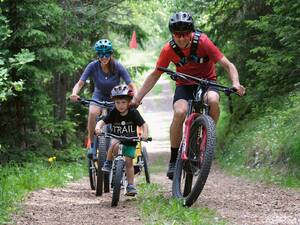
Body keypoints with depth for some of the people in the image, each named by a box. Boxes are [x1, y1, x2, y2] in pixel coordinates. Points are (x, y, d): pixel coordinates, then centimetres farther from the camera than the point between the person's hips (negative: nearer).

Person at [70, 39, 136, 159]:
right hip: (99, 97, 0)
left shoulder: (117, 67, -21)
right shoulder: (93, 66, -20)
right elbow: (80, 83, -24)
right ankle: (91, 144, -16)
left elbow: (131, 86, -24)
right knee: (92, 113, -31)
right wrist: (74, 94, -45)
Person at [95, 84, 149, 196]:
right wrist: (98, 127, -40)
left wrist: (145, 134, -39)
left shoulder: (133, 113, -15)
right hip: (117, 139, 0)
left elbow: (143, 124, -19)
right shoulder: (113, 113, -12)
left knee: (129, 162, -5)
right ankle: (108, 164, -14)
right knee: (115, 145, -34)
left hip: (130, 142, 0)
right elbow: (102, 121, -17)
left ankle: (131, 186, 8)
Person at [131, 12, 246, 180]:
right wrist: (137, 98, -8)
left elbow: (228, 65, -23)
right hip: (185, 85, 1)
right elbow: (155, 75, -3)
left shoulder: (202, 41, -24)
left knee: (213, 100, -36)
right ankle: (174, 160, -17)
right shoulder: (169, 49, -17)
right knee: (180, 112, -30)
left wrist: (236, 84, -42)